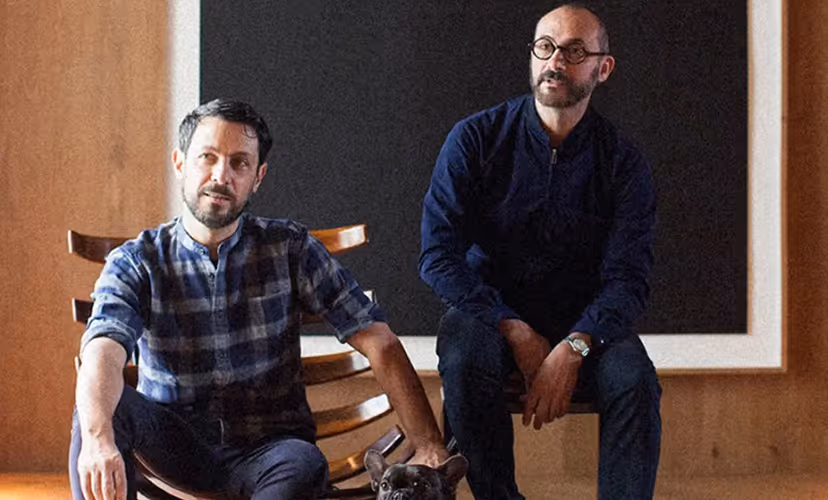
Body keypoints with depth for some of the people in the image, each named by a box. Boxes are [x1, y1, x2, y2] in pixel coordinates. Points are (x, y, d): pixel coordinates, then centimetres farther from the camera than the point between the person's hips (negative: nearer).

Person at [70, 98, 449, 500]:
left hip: (267, 446, 0)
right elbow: (102, 356, -23)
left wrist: (429, 449, -18)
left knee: (304, 466, -35)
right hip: (174, 441, 1)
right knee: (103, 405, -29)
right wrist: (98, 439, -46)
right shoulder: (135, 263, -4)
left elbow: (378, 342, -5)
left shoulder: (289, 249, -1)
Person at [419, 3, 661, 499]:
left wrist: (573, 348, -27)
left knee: (635, 379, -29)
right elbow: (439, 256, -9)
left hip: (583, 322, 1)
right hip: (488, 310, 0)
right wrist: (515, 332, -19)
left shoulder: (623, 161, -1)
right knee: (465, 358, -34)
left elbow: (628, 276, -9)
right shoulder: (476, 139, -3)